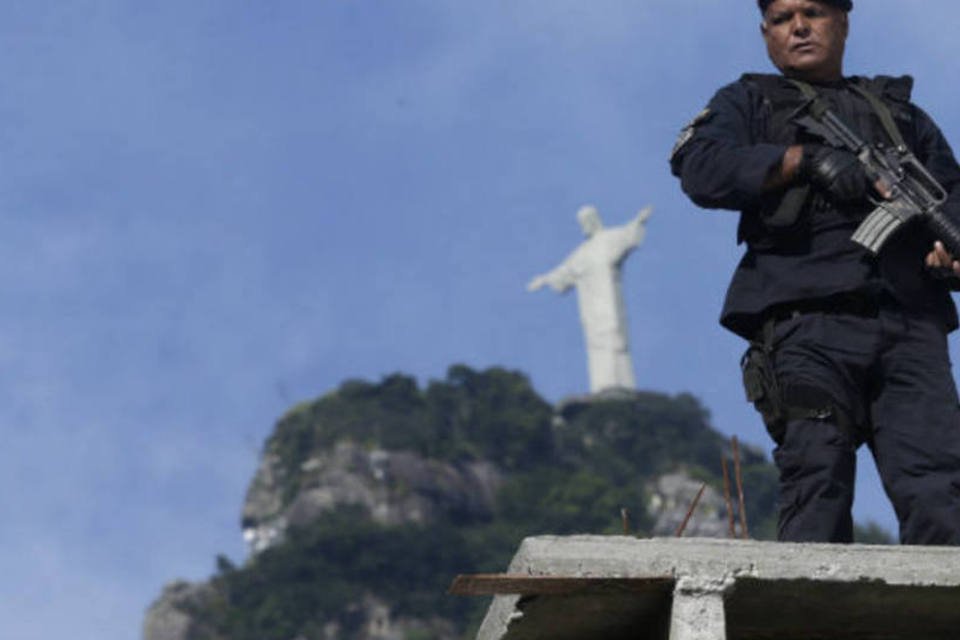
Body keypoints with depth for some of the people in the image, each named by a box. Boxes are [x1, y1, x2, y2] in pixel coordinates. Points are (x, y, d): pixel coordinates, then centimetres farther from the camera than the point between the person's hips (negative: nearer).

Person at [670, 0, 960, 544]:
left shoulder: (902, 114, 32)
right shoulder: (748, 103, 23)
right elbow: (700, 167, 2)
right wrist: (805, 159, -10)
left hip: (911, 326, 2)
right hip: (808, 321, -2)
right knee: (818, 482, -16)